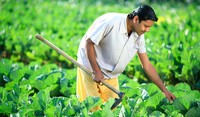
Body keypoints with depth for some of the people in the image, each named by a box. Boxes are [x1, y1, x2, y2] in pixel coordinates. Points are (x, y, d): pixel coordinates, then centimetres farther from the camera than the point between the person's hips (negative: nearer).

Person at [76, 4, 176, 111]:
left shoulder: (139, 37, -7)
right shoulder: (110, 22, -27)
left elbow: (147, 65, -2)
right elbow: (88, 42, -21)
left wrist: (164, 90, -4)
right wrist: (96, 71, -23)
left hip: (111, 74, 6)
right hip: (91, 68, -6)